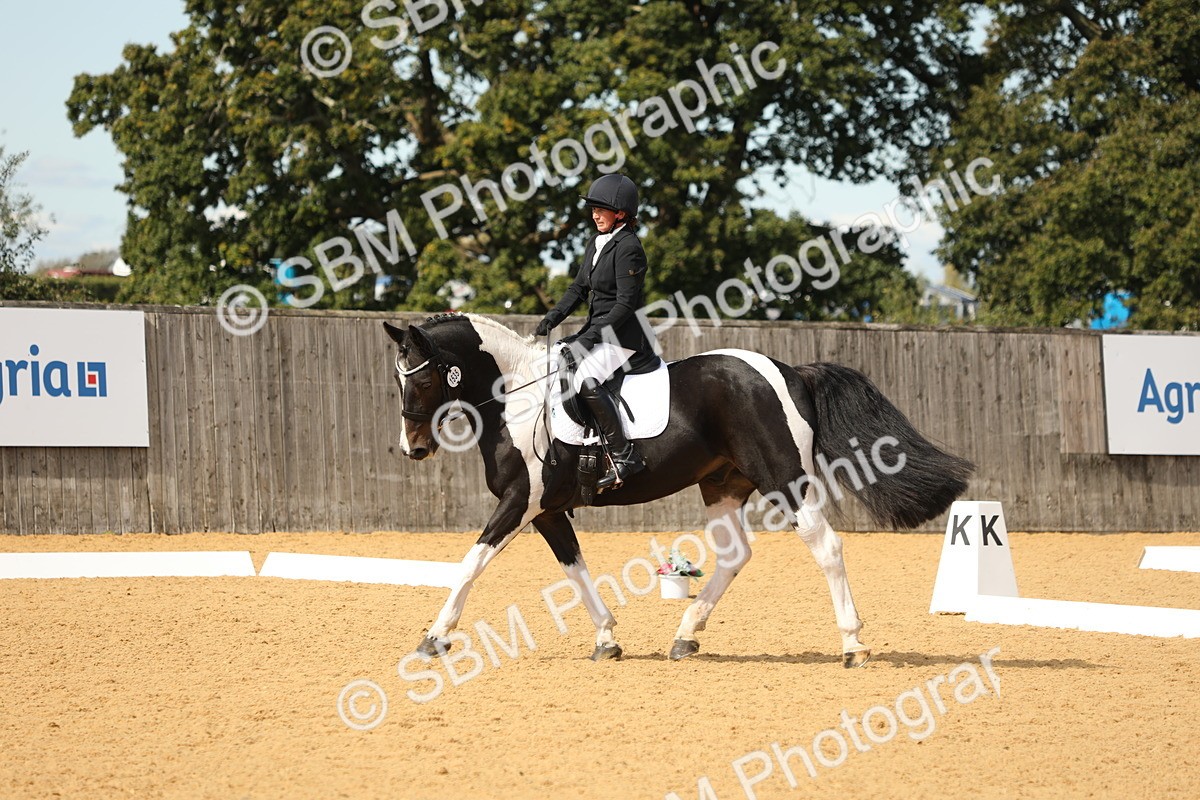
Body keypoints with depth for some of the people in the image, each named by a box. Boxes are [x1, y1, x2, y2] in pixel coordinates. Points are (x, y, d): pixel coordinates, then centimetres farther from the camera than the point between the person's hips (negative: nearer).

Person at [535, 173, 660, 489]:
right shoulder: (596, 244, 14)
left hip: (624, 334, -10)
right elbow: (579, 288, 16)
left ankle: (624, 455, -29)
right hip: (599, 329, 10)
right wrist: (553, 317, 0)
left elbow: (625, 304, -19)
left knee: (585, 379, -29)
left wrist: (592, 336, -23)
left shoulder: (628, 248, -15)